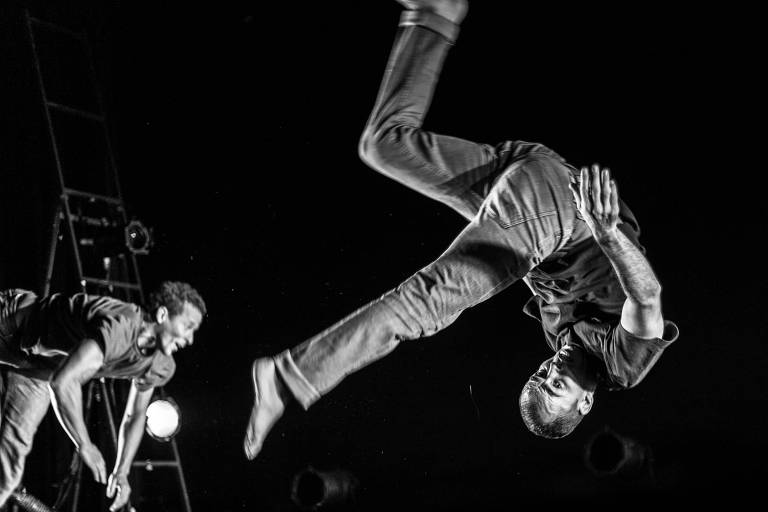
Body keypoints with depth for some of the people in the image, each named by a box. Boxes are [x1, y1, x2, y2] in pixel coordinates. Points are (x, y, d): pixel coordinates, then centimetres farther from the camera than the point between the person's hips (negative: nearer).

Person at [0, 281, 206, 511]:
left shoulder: (161, 365, -14)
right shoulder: (119, 326, -42)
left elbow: (135, 416, 3)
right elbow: (63, 381, -48)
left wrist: (121, 472, -3)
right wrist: (84, 445, -38)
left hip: (36, 366, 6)